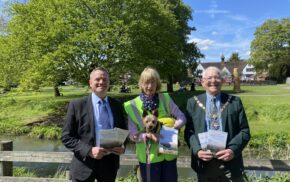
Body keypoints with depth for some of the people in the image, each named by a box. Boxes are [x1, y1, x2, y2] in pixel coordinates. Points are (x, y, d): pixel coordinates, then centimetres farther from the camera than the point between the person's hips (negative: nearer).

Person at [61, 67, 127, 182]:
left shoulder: (117, 106, 3)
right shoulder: (77, 105, -7)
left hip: (109, 163, 3)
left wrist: (122, 146, -9)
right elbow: (66, 137, -7)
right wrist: (89, 150, -20)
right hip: (85, 164, -3)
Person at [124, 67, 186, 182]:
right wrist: (145, 136, -27)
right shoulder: (132, 105, -5)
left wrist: (172, 128, -19)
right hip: (148, 157, -2)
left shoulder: (165, 99, 1)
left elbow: (182, 118, 0)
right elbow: (132, 134, -7)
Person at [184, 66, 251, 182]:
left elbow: (244, 131, 1)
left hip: (230, 163, 0)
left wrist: (233, 150, -14)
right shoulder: (193, 103, 4)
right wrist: (197, 150, -14)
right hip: (204, 163, 1)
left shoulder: (235, 102, 4)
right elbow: (189, 131, 2)